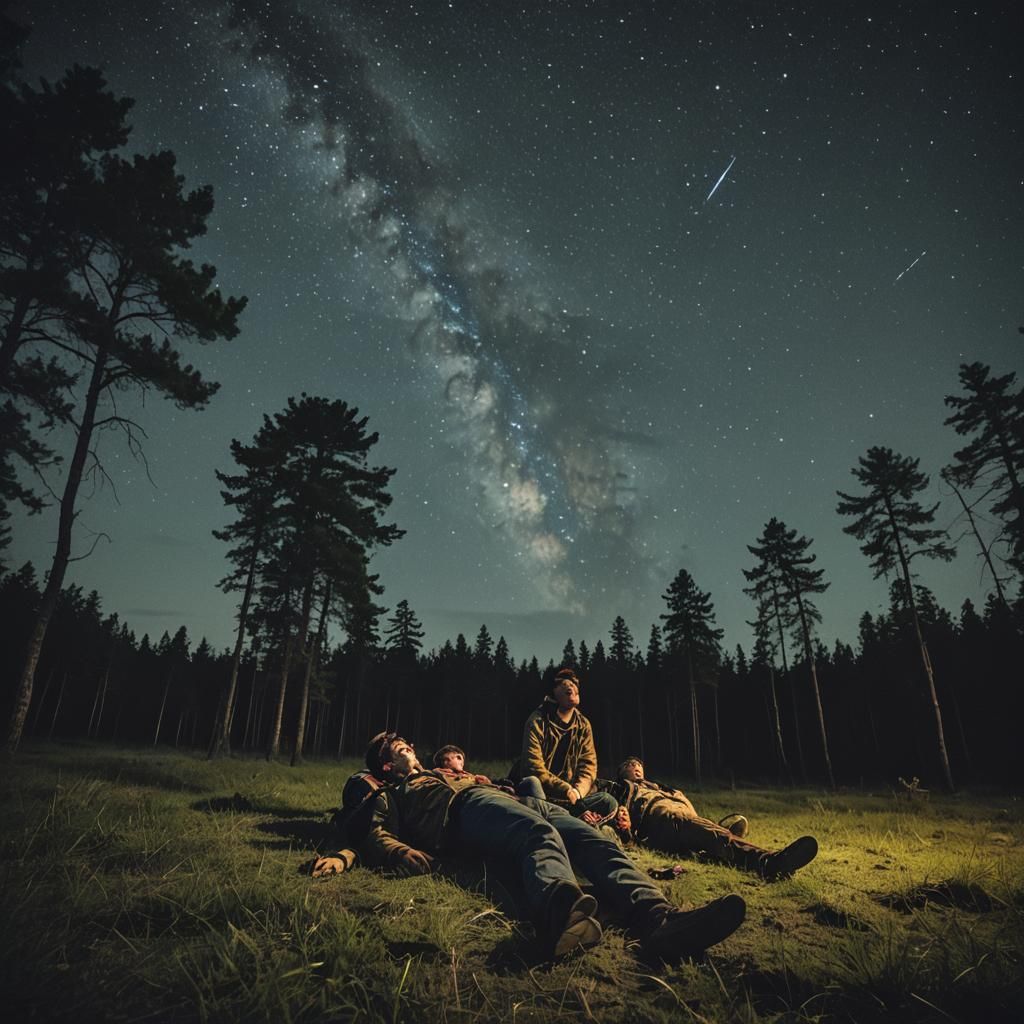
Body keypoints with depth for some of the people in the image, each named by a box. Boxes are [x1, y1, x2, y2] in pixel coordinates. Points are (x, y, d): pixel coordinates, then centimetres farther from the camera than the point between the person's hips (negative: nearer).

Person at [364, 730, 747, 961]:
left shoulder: (445, 774, 46)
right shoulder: (392, 794, 27)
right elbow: (378, 833, 7)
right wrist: (402, 851, -16)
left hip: (513, 800, 6)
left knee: (590, 836, -24)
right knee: (540, 834, -39)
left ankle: (657, 918, -49)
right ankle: (562, 910, -72)